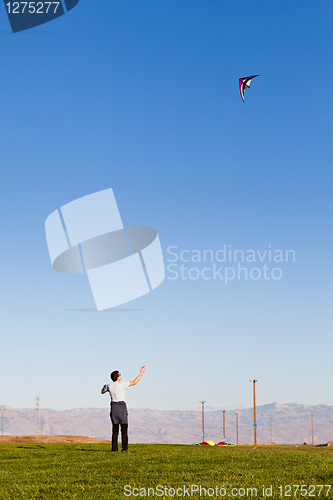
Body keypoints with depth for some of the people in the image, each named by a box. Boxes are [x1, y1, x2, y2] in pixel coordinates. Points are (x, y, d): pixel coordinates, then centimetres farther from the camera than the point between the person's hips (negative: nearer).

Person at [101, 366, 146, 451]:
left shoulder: (109, 385, 1)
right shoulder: (122, 385, -12)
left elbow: (102, 392, 20)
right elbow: (134, 382, -6)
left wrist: (104, 386, 43)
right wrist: (141, 372, 3)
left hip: (113, 407, 4)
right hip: (121, 407, -4)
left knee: (115, 429, 9)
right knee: (124, 429, 1)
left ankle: (114, 448, 4)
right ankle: (124, 448, -4)